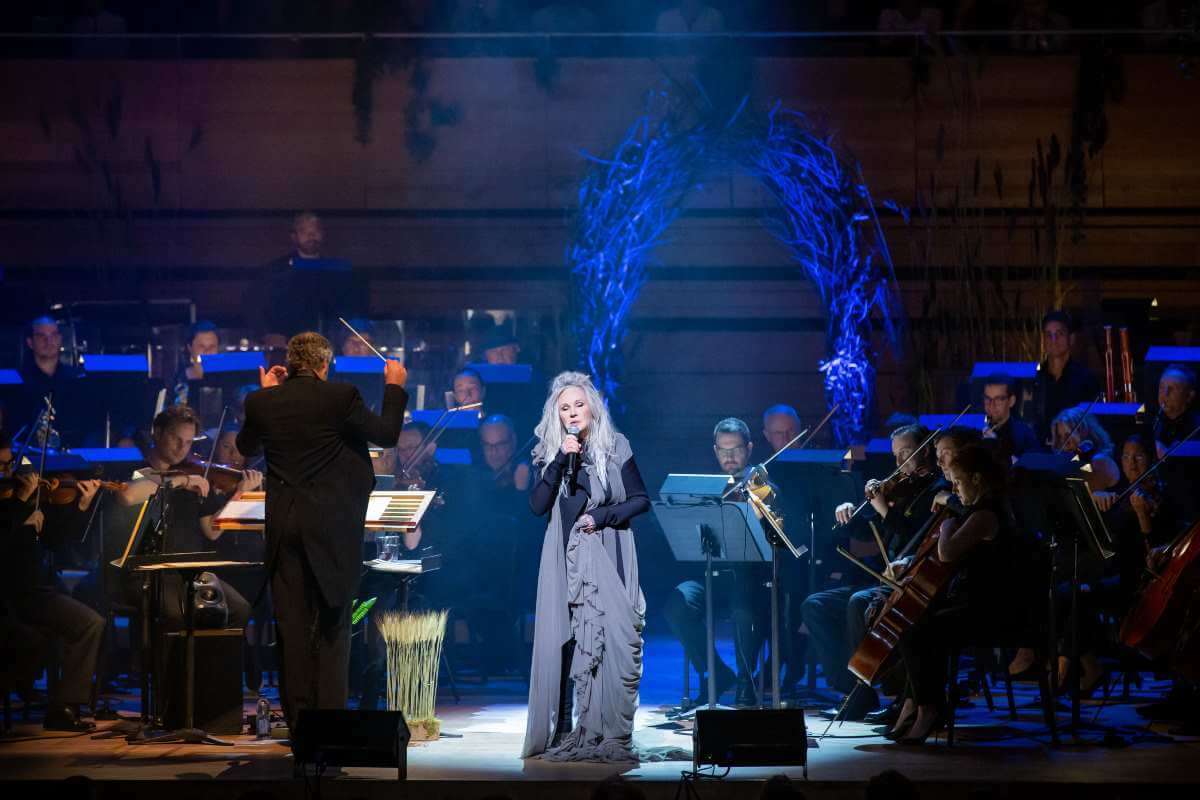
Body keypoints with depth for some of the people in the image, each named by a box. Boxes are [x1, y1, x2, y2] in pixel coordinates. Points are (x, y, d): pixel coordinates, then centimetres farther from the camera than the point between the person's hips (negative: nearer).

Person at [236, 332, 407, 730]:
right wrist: (394, 387, 14)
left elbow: (246, 448, 18)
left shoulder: (262, 402, 1)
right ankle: (331, 712, 1)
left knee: (292, 622, 8)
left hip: (283, 526, 3)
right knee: (332, 620, 5)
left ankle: (298, 716, 9)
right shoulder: (340, 397, -9)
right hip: (331, 526, -3)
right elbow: (387, 434, 0)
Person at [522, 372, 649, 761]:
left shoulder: (615, 447, 4)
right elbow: (537, 505, -3)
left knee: (612, 641, -10)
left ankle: (610, 735, -10)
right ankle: (561, 732, -5)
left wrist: (601, 516, -8)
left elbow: (641, 500, 5)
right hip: (566, 560, 2)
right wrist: (562, 460, -11)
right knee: (560, 643, -6)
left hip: (609, 557, -2)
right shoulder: (549, 452, 9)